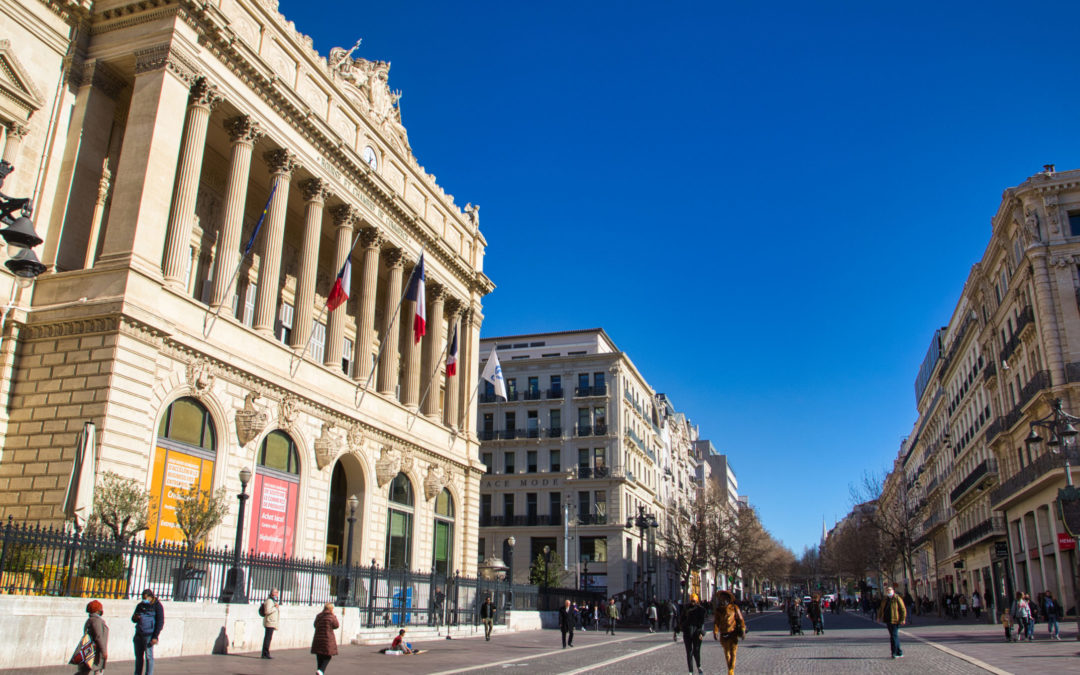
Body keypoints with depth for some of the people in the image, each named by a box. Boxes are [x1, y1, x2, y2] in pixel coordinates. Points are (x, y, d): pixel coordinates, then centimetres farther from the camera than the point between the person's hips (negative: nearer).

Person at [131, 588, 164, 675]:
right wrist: (135, 618, -6)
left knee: (149, 656, -4)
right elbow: (133, 620, 20)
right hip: (138, 634, 6)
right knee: (138, 656, 12)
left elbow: (160, 622, -7)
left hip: (149, 635, -6)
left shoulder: (157, 606, -4)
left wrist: (155, 636, -13)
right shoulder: (140, 605, 12)